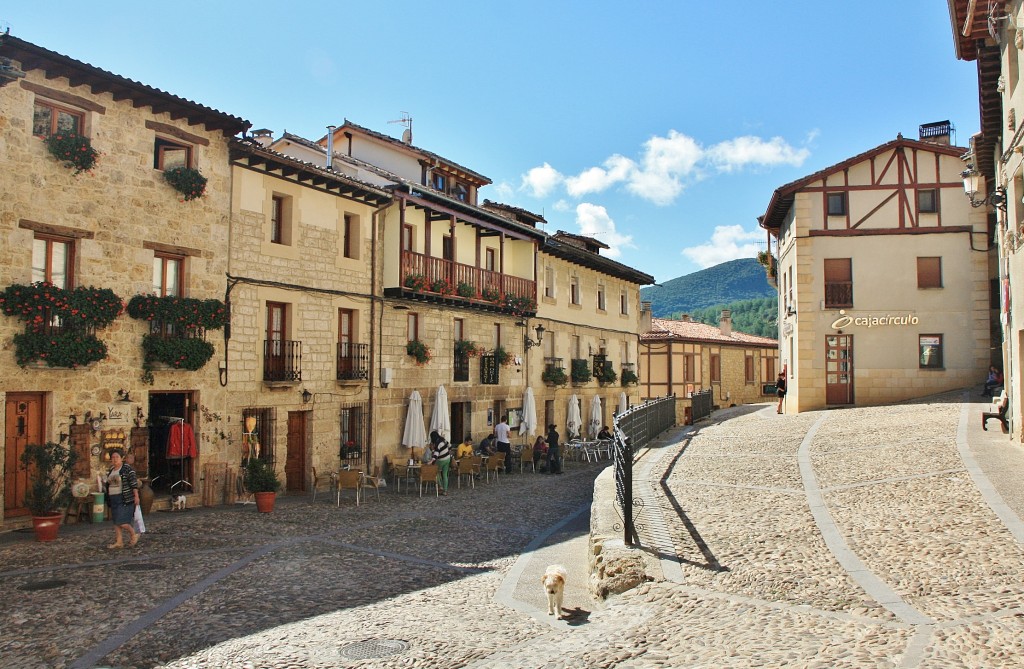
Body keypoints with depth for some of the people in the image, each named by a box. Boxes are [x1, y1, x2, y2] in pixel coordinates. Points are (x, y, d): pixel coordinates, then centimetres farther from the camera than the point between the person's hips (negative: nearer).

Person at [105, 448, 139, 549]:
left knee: (121, 522, -11)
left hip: (125, 499, -8)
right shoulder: (111, 470, 12)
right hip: (113, 499, 8)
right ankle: (118, 541, 14)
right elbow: (109, 484, 22)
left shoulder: (127, 468, -10)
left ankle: (134, 534, 10)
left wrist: (136, 496, -19)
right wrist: (108, 498, 23)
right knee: (116, 522, 8)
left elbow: (134, 482, -14)